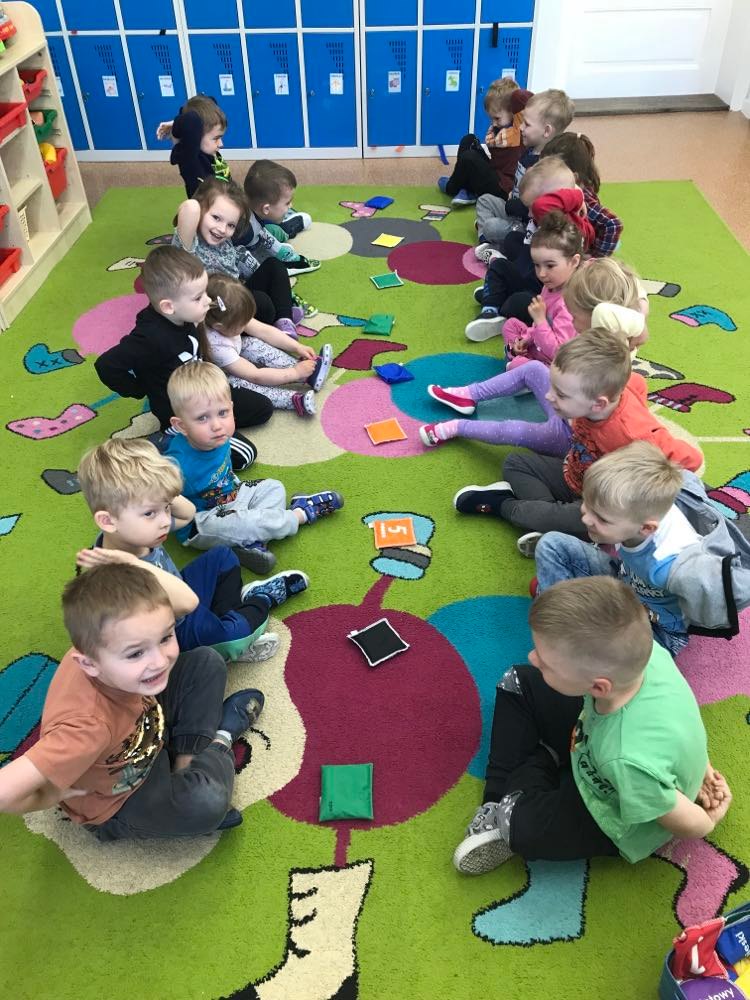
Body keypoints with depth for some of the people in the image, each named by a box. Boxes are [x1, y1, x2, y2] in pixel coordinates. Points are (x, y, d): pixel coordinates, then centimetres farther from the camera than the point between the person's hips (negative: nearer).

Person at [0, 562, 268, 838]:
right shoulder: (89, 724, -46)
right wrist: (52, 796, -27)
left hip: (147, 736, 6)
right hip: (115, 802, -6)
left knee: (206, 663, 0)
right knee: (207, 803, -31)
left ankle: (186, 766, 3)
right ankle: (219, 743, 4)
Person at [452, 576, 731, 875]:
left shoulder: (631, 761, -46)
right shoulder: (635, 652, -32)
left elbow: (689, 824, -25)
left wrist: (709, 823, -3)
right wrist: (700, 764, -1)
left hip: (620, 821, -6)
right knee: (517, 685, 6)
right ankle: (499, 803, 9)